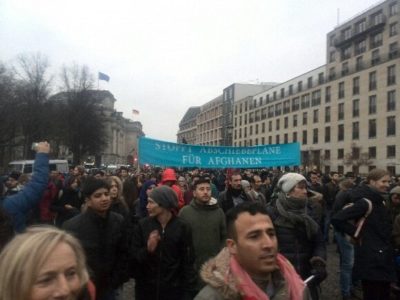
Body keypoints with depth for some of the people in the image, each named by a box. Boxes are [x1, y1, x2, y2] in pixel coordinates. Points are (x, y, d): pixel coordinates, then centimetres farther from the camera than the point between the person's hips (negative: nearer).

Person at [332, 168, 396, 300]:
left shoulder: (380, 201, 10)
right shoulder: (365, 203, -19)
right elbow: (337, 219, -28)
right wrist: (356, 234, -18)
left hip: (382, 257, 9)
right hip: (370, 260, -9)